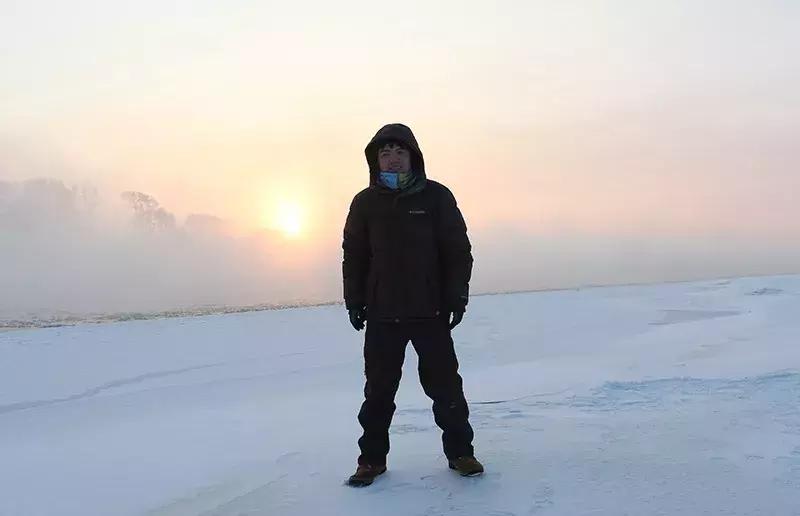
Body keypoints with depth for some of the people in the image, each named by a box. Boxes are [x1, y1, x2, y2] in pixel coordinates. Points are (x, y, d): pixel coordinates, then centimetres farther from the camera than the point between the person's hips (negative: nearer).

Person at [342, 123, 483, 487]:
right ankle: (372, 458, 17)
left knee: (445, 385, 5)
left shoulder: (436, 196, 0)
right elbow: (354, 255, 9)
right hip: (382, 314, 1)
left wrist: (457, 295, -4)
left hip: (430, 311, -1)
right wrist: (354, 301, 3)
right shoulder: (365, 202, 5)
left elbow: (458, 249, 1)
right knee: (379, 388, 6)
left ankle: (459, 452, 19)